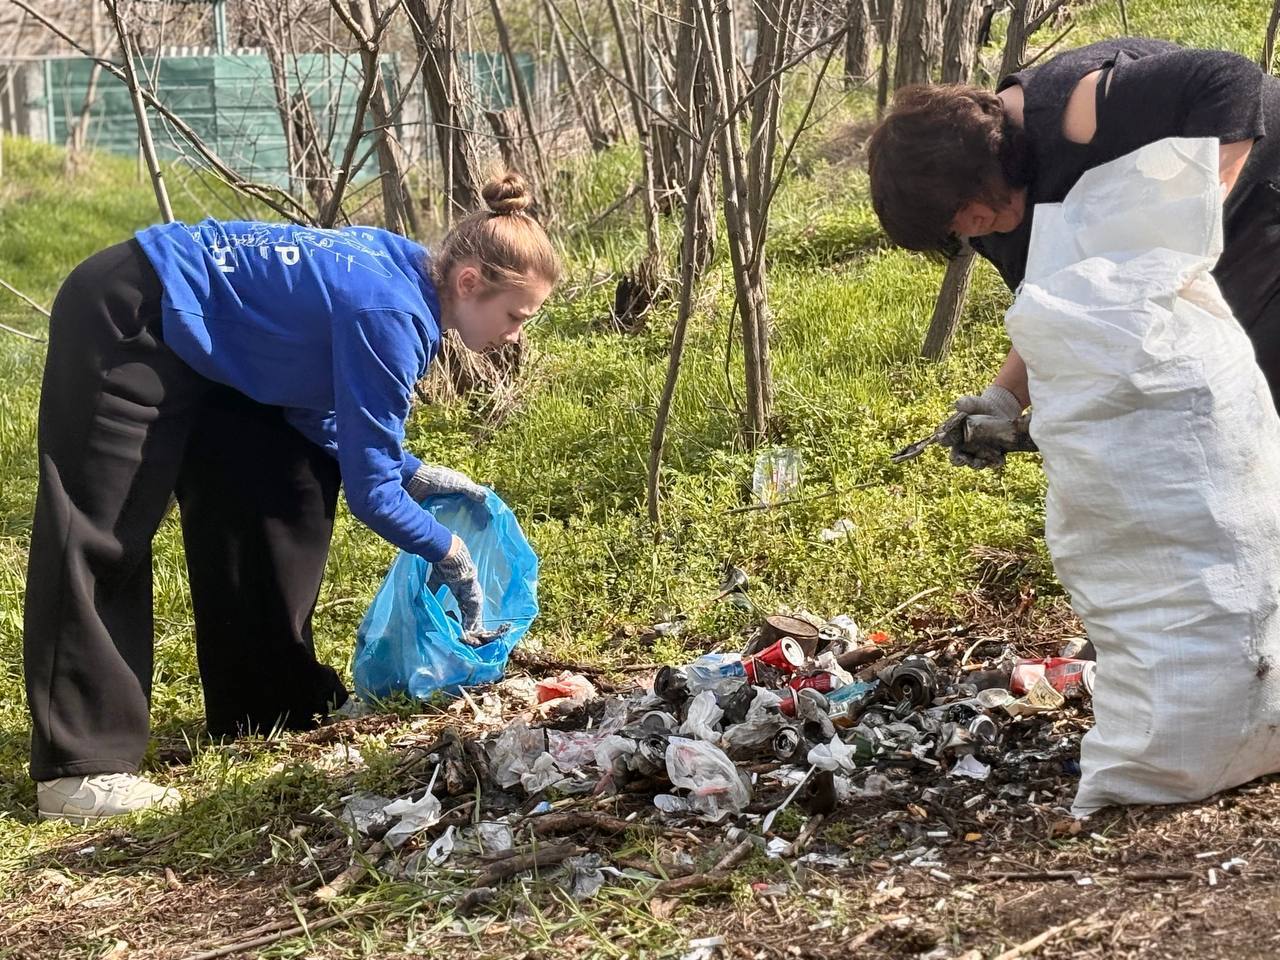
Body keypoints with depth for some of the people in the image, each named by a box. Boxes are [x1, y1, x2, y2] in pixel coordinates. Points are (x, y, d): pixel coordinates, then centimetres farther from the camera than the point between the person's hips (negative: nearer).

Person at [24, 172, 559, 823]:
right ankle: (80, 767, -8)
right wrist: (451, 555, -8)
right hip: (127, 325, -10)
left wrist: (414, 473, 1)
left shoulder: (404, 278, 0)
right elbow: (368, 491, -23)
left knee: (284, 497, 11)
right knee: (103, 540, -10)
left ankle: (277, 705, 20)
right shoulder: (390, 314, -27)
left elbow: (324, 413, 10)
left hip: (198, 342, 10)